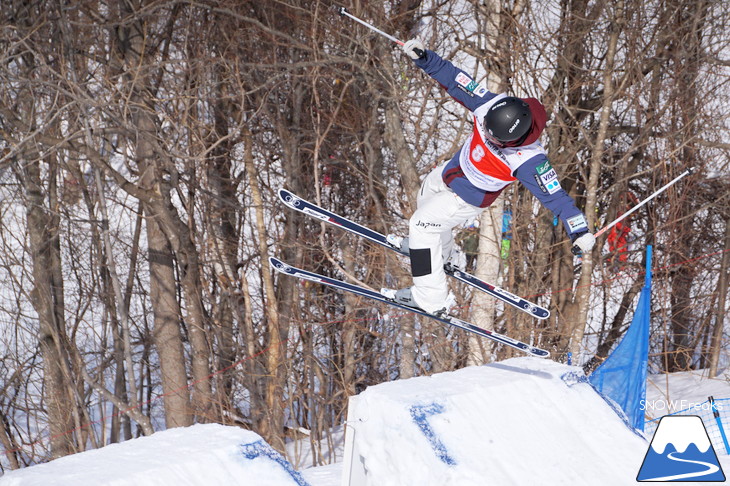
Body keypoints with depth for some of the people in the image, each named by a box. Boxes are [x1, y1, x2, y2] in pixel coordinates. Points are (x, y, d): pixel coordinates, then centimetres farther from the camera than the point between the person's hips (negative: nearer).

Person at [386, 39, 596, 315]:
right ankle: (443, 253, 58)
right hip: (454, 169, 7)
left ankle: (432, 299, 10)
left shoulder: (528, 161, -42)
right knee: (426, 194, 31)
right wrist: (424, 59, -29)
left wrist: (579, 232, -43)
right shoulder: (492, 105, -31)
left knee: (421, 223, -3)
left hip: (469, 197, -7)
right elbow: (455, 80, -22)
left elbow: (555, 196, -38)